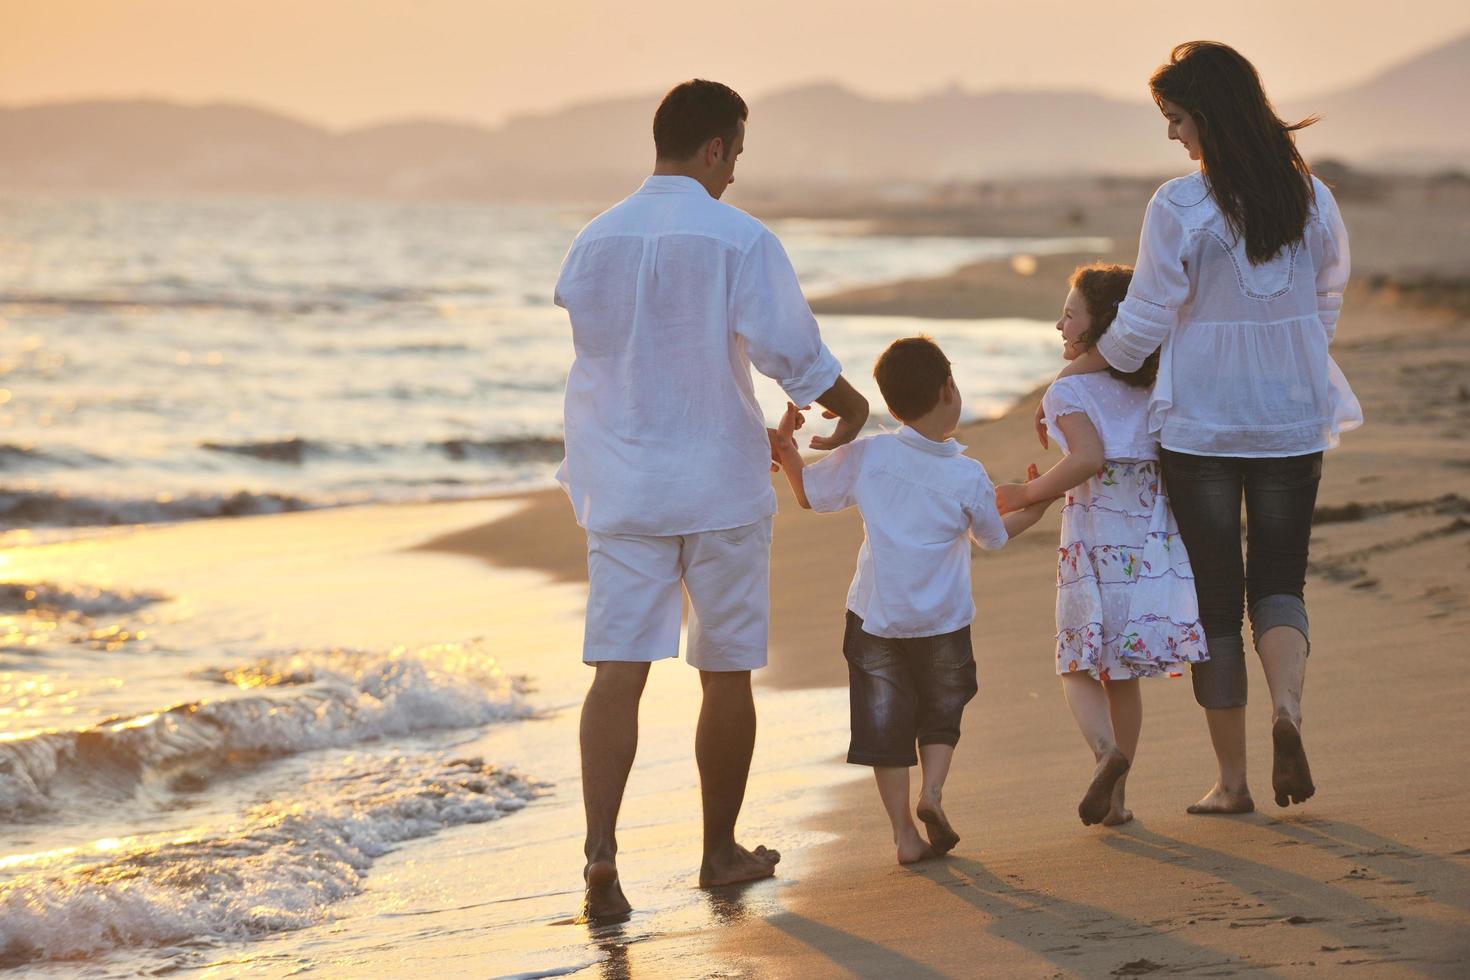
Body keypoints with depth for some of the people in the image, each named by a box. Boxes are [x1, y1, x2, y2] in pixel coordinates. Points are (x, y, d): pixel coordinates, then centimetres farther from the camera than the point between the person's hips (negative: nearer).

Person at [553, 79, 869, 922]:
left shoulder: (596, 241, 4)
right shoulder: (738, 239, -11)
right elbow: (791, 351, -15)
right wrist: (849, 404, 7)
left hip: (622, 485, 3)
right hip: (717, 481, -3)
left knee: (618, 671, -2)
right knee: (727, 673, 12)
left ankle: (601, 850, -18)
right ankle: (722, 851, 23)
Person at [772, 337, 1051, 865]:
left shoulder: (864, 456, -9)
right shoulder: (968, 476, -10)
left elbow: (809, 493, 4)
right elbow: (994, 535, 8)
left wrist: (786, 444, 10)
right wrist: (1033, 509, 22)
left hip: (875, 618, 1)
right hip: (943, 623, -1)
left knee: (885, 724, 7)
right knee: (942, 713, 20)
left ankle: (904, 833, 3)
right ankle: (932, 791, -4)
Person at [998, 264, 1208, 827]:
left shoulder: (1069, 392, -5)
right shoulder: (1156, 386, 12)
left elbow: (1089, 457, -21)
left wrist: (1029, 494, -10)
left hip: (1095, 543, -5)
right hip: (1155, 543, 5)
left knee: (1079, 666, 3)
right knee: (1123, 673, 15)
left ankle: (1106, 751, -24)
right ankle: (1115, 795, 14)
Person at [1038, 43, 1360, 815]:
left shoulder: (1177, 209, -15)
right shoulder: (1313, 200, -1)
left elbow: (1143, 325, -9)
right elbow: (1325, 308, 10)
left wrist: (1079, 366, 9)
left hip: (1199, 425, -3)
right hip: (1292, 422, 3)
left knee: (1215, 599, 8)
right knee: (1280, 581, 13)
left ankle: (1231, 781, 12)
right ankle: (1287, 707, -17)